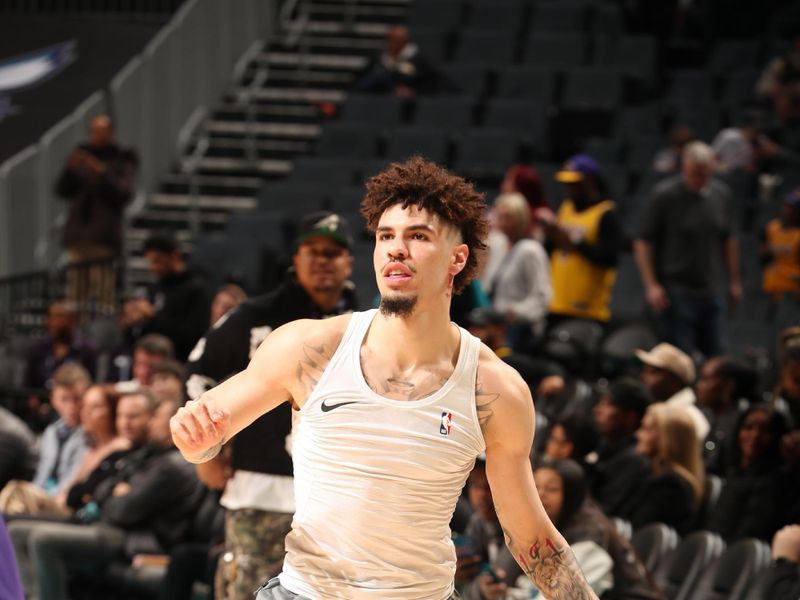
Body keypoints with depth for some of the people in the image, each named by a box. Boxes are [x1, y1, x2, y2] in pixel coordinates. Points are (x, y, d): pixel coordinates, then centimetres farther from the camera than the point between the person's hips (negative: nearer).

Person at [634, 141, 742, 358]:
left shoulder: (722, 194, 7)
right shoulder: (663, 195, -8)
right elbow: (643, 242, -7)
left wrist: (734, 281, 19)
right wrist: (651, 285, -14)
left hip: (712, 291, 5)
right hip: (676, 290, -5)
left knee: (715, 355, 4)